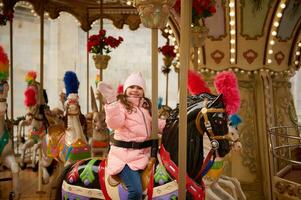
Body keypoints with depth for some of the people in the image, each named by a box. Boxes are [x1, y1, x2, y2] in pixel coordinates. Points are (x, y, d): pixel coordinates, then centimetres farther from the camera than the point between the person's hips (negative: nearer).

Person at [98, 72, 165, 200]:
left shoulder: (147, 106, 15)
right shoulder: (121, 104, -7)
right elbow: (114, 124, -26)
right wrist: (111, 102, -39)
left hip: (143, 153, 7)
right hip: (125, 153, -7)